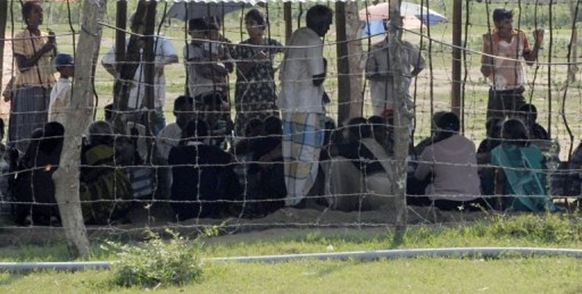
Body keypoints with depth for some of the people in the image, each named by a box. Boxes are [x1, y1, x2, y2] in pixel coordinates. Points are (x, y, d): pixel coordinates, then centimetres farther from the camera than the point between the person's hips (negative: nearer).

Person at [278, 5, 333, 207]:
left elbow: (283, 73, 18)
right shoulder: (313, 41, -12)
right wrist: (323, 68, 4)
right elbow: (317, 79, -16)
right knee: (307, 159, -6)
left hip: (288, 105, 9)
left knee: (291, 157, 11)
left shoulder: (295, 37, 14)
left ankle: (290, 200, 13)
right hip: (307, 107, -9)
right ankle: (298, 200, -8)